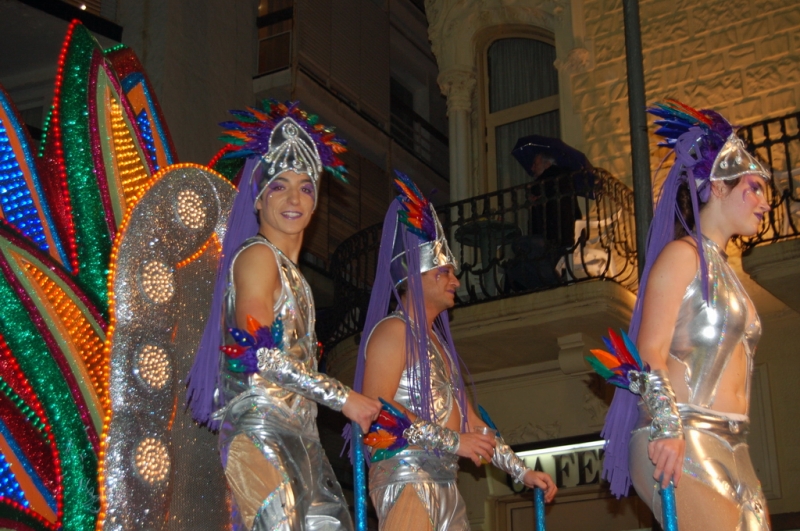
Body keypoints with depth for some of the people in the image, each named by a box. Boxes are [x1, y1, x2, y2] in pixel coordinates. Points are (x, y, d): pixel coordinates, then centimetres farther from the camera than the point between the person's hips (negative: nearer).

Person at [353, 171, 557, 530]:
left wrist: (522, 471, 21)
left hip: (445, 486, 9)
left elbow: (471, 422, 25)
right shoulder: (393, 330, -3)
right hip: (406, 478, -9)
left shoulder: (438, 342, 24)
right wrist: (453, 441, -17)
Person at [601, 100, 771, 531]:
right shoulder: (683, 255, -3)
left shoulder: (721, 269, 22)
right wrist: (666, 427, -24)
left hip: (733, 448, 8)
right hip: (684, 442, -8)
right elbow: (650, 352, -13)